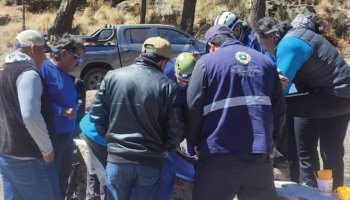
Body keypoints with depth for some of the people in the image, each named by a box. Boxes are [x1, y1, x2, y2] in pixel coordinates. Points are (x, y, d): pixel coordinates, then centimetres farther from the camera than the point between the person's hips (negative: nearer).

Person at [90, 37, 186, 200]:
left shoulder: (112, 77, -4)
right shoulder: (169, 87, -9)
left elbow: (96, 116, 0)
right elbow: (176, 130, -8)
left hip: (117, 158, 2)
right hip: (151, 162, -1)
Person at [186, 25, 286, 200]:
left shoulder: (206, 61, 0)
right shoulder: (265, 61, 14)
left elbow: (193, 107, -4)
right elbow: (279, 108, 13)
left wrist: (194, 142, 9)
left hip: (218, 153, -3)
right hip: (259, 152, 4)